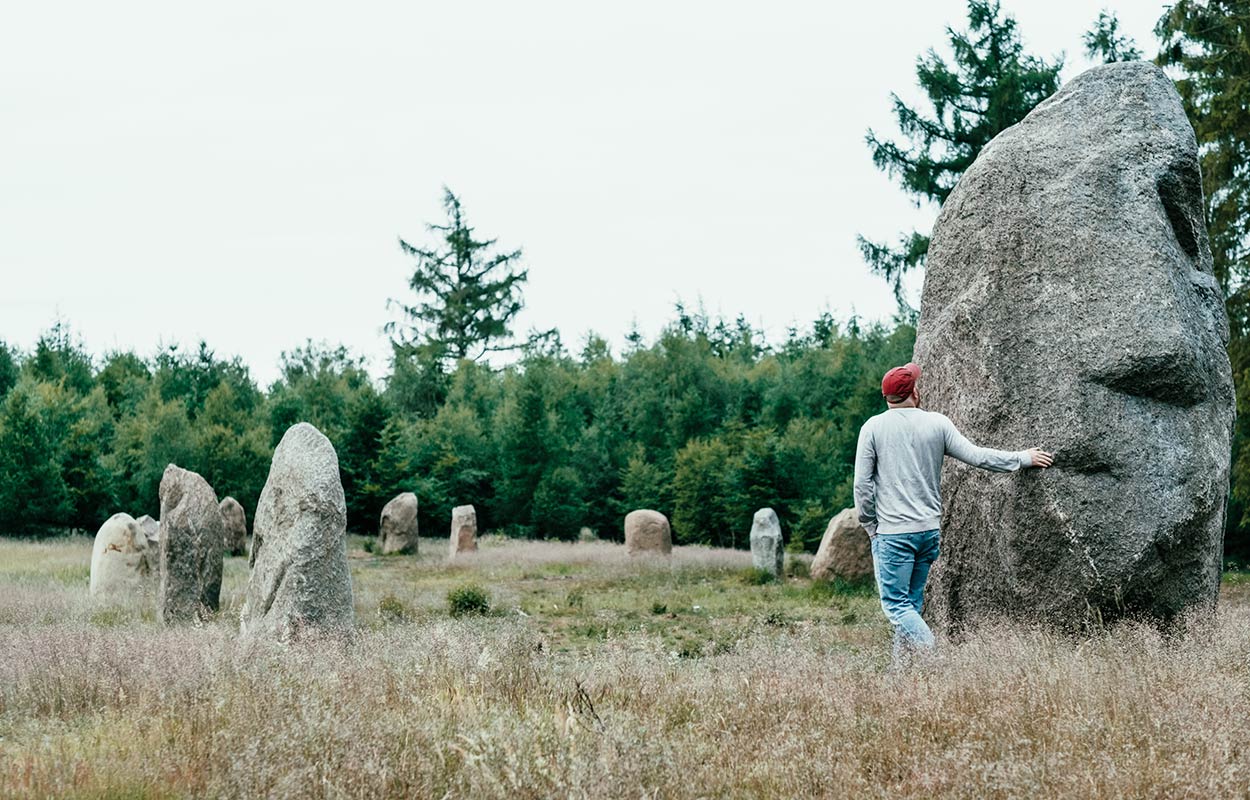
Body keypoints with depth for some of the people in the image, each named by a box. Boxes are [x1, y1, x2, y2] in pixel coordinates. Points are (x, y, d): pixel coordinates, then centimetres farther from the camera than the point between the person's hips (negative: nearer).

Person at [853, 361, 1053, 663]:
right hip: (930, 530, 4)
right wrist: (1023, 458, 17)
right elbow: (977, 456, 5)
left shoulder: (873, 427, -3)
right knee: (912, 602, 14)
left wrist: (871, 525, 8)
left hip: (892, 532, -4)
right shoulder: (937, 423, 4)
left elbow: (862, 484, -4)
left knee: (895, 603, -5)